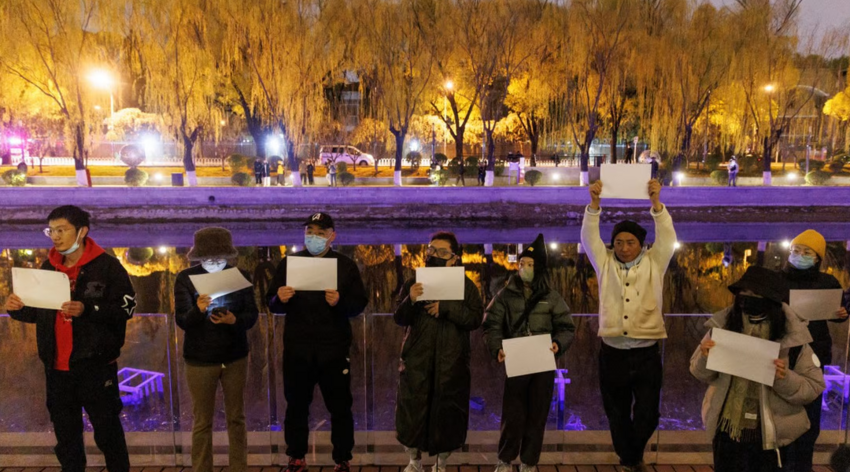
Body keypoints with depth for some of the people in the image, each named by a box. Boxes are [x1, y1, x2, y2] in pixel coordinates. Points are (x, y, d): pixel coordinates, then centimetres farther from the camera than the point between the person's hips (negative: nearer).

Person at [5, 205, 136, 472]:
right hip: (57, 366, 6)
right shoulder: (48, 267, 9)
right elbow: (40, 312, 17)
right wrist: (18, 308, -3)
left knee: (107, 431, 5)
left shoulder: (106, 265, -9)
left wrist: (87, 309, -27)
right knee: (65, 433, 17)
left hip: (96, 365, -6)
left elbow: (126, 307, -16)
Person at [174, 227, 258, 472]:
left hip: (235, 358, 2)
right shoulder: (185, 278, -7)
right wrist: (198, 309, -34)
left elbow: (252, 315, -7)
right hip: (199, 360, -2)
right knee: (202, 422, 8)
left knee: (236, 418, 13)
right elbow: (181, 320, -13)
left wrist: (234, 320, -28)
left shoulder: (241, 276, -4)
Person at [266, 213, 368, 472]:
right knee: (296, 405, 13)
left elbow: (360, 304, -3)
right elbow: (272, 304, 4)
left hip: (334, 348, -1)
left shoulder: (346, 265, 1)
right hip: (297, 348, 1)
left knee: (340, 407, 8)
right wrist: (280, 299, -19)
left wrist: (340, 302, -23)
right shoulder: (288, 263, 5)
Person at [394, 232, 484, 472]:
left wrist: (446, 308, -20)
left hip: (452, 361, 0)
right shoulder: (414, 283, 5)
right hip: (417, 359, 1)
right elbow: (399, 319, -3)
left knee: (448, 414, 6)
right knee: (412, 411, 3)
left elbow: (476, 318, -8)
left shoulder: (465, 285, 3)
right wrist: (410, 301, -23)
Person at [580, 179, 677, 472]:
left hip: (647, 353, -1)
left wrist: (656, 202, -21)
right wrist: (594, 203, -18)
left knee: (647, 415, 3)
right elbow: (589, 237, -4)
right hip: (612, 353, 1)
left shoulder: (654, 264, 5)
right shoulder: (605, 264, 6)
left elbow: (667, 236, -8)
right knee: (617, 415, 11)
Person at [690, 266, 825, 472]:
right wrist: (705, 359, -19)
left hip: (769, 436, -1)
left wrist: (785, 380, -26)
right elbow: (701, 374, 2)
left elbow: (814, 386, -8)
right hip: (726, 431, 2)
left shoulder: (792, 338, -12)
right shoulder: (723, 326, -8)